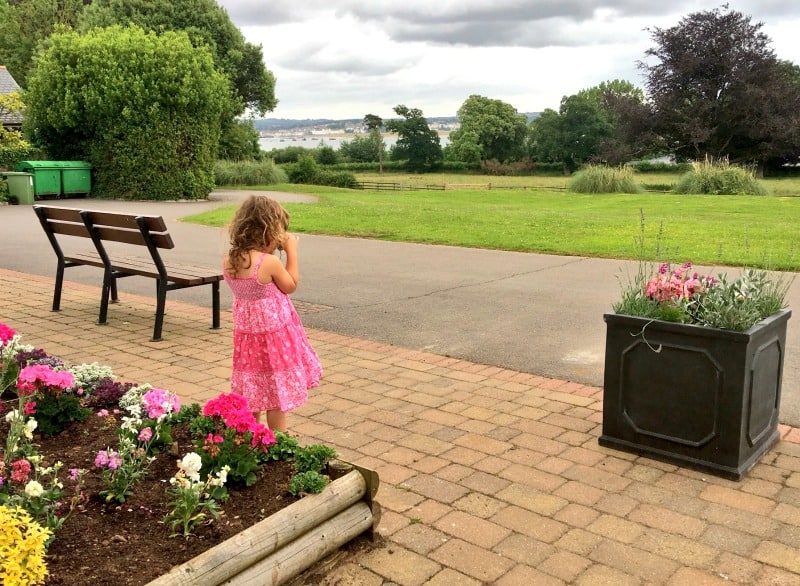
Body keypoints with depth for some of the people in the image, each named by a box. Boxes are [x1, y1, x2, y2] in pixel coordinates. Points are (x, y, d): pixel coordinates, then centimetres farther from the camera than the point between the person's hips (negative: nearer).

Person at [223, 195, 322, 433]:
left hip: (246, 334, 7)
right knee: (277, 391, 7)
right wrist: (291, 250, -5)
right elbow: (291, 286, -8)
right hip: (274, 334, -6)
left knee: (253, 390, 19)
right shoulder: (269, 263, -24)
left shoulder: (228, 261, -4)